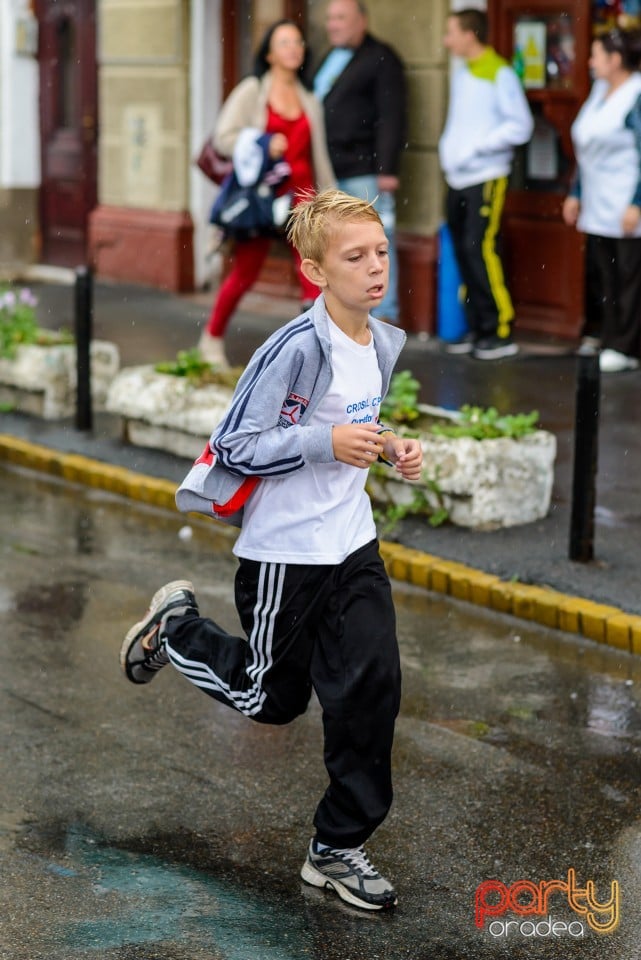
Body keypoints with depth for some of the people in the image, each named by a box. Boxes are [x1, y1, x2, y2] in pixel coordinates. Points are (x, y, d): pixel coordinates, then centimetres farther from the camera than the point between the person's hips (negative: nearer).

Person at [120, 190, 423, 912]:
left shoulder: (384, 344, 4)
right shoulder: (297, 347, -22)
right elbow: (235, 445, -19)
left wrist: (387, 447, 2)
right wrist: (328, 441, -27)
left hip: (353, 546, 7)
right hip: (285, 552, -6)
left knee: (371, 685, -1)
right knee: (271, 699, 10)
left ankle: (338, 849, 13)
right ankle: (175, 628, 36)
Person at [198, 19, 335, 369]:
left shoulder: (309, 100, 13)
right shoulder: (251, 91, 1)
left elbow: (319, 155, 15)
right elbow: (223, 137, -6)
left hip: (300, 195, 3)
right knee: (244, 274, 6)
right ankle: (212, 338, 27)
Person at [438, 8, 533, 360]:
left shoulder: (500, 74, -10)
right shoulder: (461, 73, 14)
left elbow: (520, 126, -13)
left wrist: (477, 146, -17)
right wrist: (447, 147, 8)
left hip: (485, 178, -8)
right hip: (457, 178, 8)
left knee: (480, 249, -12)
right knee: (463, 251, 7)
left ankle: (501, 332, -7)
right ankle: (477, 328, 15)